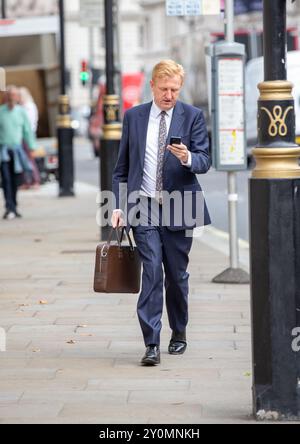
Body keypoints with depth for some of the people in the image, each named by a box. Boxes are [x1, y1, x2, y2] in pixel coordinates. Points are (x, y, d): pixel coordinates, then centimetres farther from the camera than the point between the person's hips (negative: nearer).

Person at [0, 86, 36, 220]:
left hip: (17, 150, 3)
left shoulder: (21, 112, 3)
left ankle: (14, 208, 19)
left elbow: (27, 131, 8)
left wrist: (31, 148, 6)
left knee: (15, 181, 8)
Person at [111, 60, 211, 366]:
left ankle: (179, 334, 29)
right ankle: (151, 344, -13)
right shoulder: (133, 117, 8)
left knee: (177, 274, 8)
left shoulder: (192, 116, 3)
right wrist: (118, 206, 4)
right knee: (152, 271, -11)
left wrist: (188, 158, -27)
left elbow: (204, 161, -4)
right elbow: (122, 166, 12)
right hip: (143, 208, 0)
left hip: (178, 208, 0)